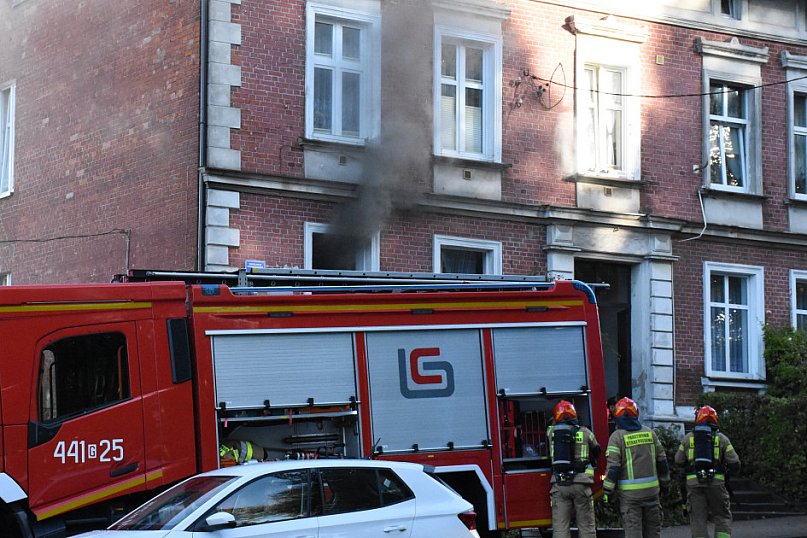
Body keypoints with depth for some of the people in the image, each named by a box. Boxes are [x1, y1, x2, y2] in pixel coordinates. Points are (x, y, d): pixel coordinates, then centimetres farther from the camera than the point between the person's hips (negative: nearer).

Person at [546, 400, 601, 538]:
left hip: (559, 485, 1)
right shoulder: (585, 433, 3)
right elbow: (596, 452, 16)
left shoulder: (551, 432, 5)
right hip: (581, 484, -1)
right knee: (586, 526, 6)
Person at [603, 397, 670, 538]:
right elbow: (661, 460, 13)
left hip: (629, 492, -4)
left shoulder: (617, 436, -7)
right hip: (651, 489, 4)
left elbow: (613, 466, -12)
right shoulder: (649, 432, 8)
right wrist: (664, 478, 26)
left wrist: (607, 489, -6)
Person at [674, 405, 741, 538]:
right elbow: (734, 462, 1)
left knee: (698, 518, 3)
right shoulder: (722, 438, 4)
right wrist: (731, 472, 22)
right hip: (716, 482, 0)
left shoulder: (688, 438, 6)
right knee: (722, 517, 10)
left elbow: (679, 461, 10)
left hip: (693, 483, 0)